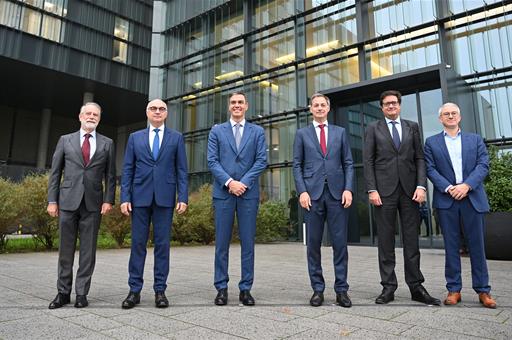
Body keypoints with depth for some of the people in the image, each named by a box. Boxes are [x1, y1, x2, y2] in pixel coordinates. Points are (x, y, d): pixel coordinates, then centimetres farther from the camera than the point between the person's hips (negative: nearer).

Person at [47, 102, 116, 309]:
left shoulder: (107, 143, 9)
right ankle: (63, 292, 18)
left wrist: (109, 200, -4)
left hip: (93, 203, 0)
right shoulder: (65, 140, 9)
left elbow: (110, 175, 6)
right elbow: (55, 172, 8)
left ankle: (82, 293, 12)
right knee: (65, 249, 6)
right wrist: (52, 200, 1)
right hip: (68, 201, 1)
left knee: (88, 250, 3)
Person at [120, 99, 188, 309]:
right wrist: (125, 198, -1)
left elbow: (181, 170, 4)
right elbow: (127, 170, 8)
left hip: (165, 197, -1)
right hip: (140, 197, 1)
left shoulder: (176, 137, 9)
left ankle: (160, 290, 12)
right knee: (138, 243, 4)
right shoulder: (135, 137, 12)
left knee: (162, 244, 3)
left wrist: (183, 197, -5)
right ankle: (135, 290, 14)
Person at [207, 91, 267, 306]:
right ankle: (221, 288, 12)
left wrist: (244, 182, -10)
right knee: (222, 243, 2)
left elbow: (261, 161, 1)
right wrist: (229, 182, -11)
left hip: (249, 193, 0)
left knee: (248, 242, 3)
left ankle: (246, 289, 12)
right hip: (223, 192, 0)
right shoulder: (217, 131, 11)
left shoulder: (257, 132, 11)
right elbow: (212, 161, 2)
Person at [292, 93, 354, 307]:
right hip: (312, 193, 0)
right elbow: (297, 166, 5)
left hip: (337, 193, 1)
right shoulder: (302, 134, 11)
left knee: (340, 243, 2)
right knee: (313, 244, 4)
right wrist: (302, 191, -7)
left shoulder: (340, 132, 14)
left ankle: (341, 290, 12)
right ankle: (317, 289, 15)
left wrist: (348, 189, -4)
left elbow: (348, 163, 10)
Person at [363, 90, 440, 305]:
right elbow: (368, 162, 2)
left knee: (412, 241, 4)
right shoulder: (373, 129, 9)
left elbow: (420, 158, 10)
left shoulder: (412, 127, 15)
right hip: (384, 190, -2)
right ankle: (388, 287, 9)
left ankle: (416, 287, 12)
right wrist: (372, 190, -8)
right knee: (385, 241, 2)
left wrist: (421, 185, -4)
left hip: (409, 190, 2)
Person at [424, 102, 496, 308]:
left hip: (473, 198, 1)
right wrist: (448, 188, -12)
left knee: (477, 245, 4)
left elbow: (483, 165, 3)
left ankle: (483, 290, 14)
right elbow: (430, 169, 1)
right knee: (451, 246, 3)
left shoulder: (475, 139, 14)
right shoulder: (432, 143, 11)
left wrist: (466, 185, -13)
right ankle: (454, 289, 10)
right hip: (446, 199, -1)